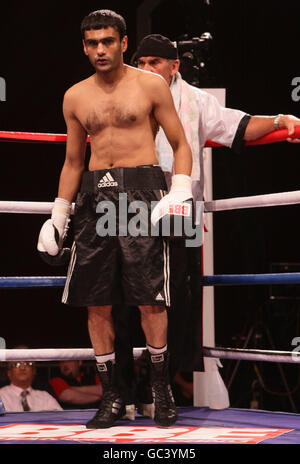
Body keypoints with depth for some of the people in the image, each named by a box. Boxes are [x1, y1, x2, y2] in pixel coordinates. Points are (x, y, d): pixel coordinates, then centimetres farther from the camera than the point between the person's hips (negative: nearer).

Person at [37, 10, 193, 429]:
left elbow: (181, 145, 6)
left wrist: (180, 194, -8)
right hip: (94, 195, 4)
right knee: (96, 303, 2)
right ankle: (111, 397, 12)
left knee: (149, 299, -9)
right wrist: (58, 216, 19)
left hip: (142, 190, -4)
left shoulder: (151, 85, 4)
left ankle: (162, 389, 6)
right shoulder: (75, 97, 14)